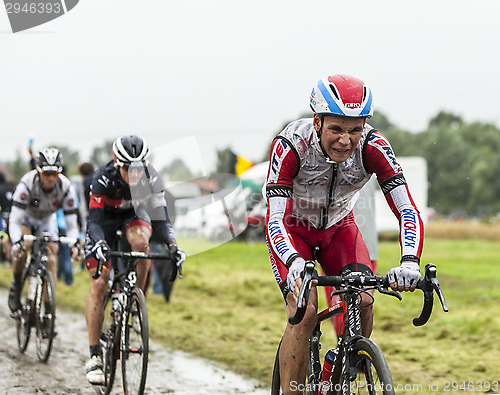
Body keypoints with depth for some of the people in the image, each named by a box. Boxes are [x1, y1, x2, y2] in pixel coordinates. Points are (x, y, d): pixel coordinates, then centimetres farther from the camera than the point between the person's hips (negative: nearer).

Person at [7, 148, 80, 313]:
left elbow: (71, 223, -23)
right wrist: (17, 242, -54)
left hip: (47, 221, 2)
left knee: (51, 260, -13)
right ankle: (16, 285, -9)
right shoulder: (27, 184, -35)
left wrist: (74, 243, -42)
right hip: (25, 218, -2)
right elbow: (15, 220, -36)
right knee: (23, 245, -31)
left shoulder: (66, 188, -28)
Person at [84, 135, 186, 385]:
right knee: (98, 284, -13)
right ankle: (94, 356, -10)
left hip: (135, 214, 1)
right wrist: (100, 244, -56)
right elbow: (94, 221, -35)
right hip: (105, 217, -1)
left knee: (139, 240, -37)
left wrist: (171, 244, -46)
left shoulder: (152, 179, -28)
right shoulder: (104, 178, -33)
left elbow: (161, 218, -27)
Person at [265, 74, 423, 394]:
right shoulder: (291, 145, -34)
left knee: (362, 301, -20)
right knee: (305, 311, -24)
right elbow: (275, 220, -40)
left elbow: (408, 211, -33)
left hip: (339, 227, 3)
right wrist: (294, 263, -60)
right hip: (293, 229, -2)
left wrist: (410, 261, -52)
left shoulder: (373, 147, -28)